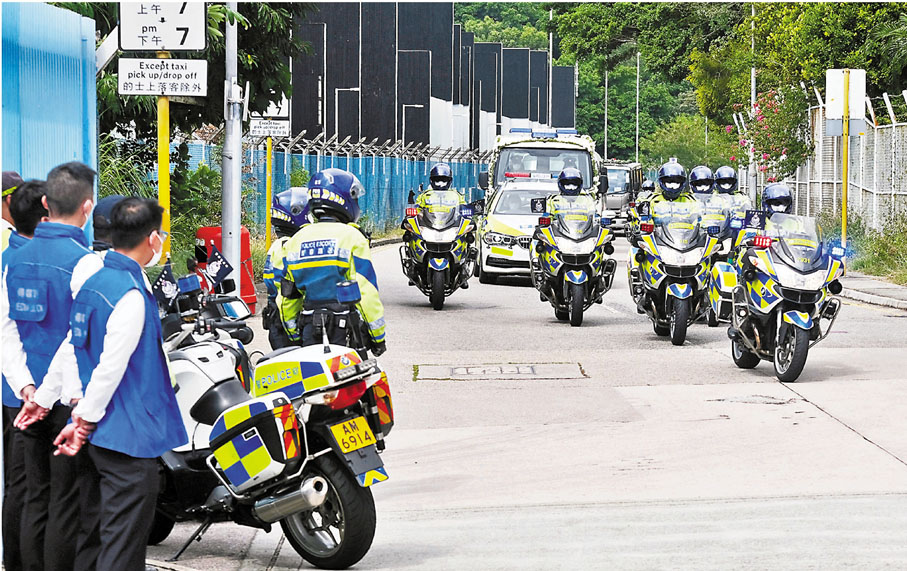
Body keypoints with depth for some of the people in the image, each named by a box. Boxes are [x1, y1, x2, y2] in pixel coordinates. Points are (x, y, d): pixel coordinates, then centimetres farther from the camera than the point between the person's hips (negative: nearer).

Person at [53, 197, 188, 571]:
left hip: (101, 434, 10)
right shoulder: (131, 296, -20)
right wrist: (84, 421, -12)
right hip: (131, 435, -10)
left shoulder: (93, 282, 10)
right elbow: (111, 367, -21)